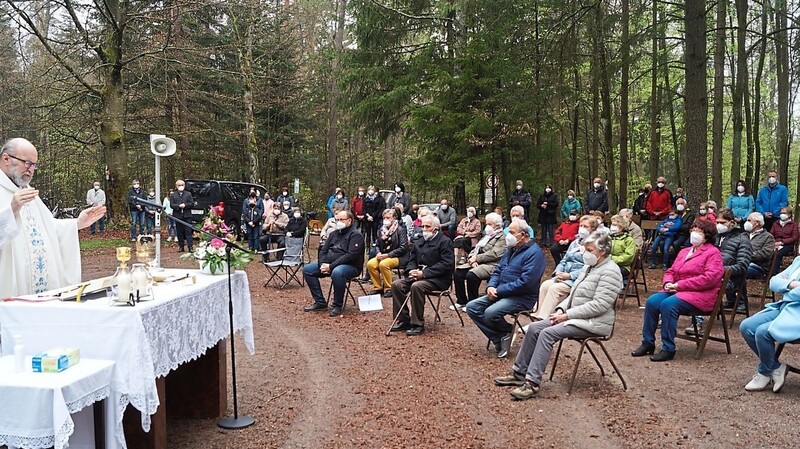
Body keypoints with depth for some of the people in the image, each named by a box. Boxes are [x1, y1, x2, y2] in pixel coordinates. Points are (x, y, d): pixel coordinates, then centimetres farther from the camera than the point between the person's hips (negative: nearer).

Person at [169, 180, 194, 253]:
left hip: (186, 215, -1)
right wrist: (179, 206, -17)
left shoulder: (188, 194, 6)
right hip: (177, 216, 1)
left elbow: (192, 203, 1)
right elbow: (171, 205, -1)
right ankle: (181, 246, 14)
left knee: (188, 231, -4)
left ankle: (190, 246, -5)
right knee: (179, 232, 7)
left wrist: (185, 205, -15)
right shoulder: (173, 195, 7)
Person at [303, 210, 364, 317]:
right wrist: (323, 264, -8)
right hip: (329, 264, 8)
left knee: (337, 272, -41)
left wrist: (331, 266, -23)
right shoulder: (334, 233, 16)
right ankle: (320, 302, 1)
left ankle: (337, 306, -22)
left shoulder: (356, 235, -9)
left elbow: (351, 256, -20)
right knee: (307, 269, -2)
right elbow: (323, 250, 15)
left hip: (351, 266, -8)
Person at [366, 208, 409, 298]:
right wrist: (378, 253, -5)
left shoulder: (400, 230, -7)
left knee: (383, 264, -34)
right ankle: (378, 287, -6)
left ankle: (389, 288, -16)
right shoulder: (381, 230, 12)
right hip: (383, 256, 6)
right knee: (370, 263, -22)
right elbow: (377, 245, 19)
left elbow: (403, 248, -14)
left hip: (399, 257, -6)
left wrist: (387, 255, -18)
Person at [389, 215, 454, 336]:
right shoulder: (419, 242, 18)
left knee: (416, 286, -34)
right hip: (418, 275, 8)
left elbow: (447, 264, -16)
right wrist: (411, 270, -7)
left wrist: (424, 273, -21)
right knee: (396, 285, -12)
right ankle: (403, 320, -5)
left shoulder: (445, 242, -6)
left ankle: (418, 324, -23)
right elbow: (412, 260, 19)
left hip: (438, 279, -8)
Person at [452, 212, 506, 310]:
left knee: (471, 275, -31)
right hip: (476, 263, 9)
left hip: (490, 265, -9)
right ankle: (461, 301, 1)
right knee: (457, 273, -9)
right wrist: (472, 259, -4)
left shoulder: (502, 238, -4)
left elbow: (494, 254, -17)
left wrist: (476, 258, -16)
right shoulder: (486, 237, 24)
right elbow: (475, 249, 19)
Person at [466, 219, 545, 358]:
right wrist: (491, 286, -5)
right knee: (472, 307, -4)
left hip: (522, 297, -9)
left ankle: (507, 332, 2)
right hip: (501, 294, 9)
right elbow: (498, 271, 17)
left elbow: (525, 283, -24)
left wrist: (498, 291, -20)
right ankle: (499, 339, -3)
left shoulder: (534, 253, -16)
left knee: (490, 313, -30)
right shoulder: (511, 249, 13)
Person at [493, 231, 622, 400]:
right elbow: (574, 295, 19)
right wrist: (561, 309, -1)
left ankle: (532, 383, -24)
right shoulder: (589, 267, 15)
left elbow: (599, 305, -23)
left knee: (547, 333, -26)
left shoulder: (609, 271, -15)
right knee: (534, 328, -4)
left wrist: (567, 315, -21)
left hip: (594, 323, -9)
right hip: (576, 317, 9)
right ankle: (519, 373, 2)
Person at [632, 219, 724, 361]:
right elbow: (670, 271, 22)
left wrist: (680, 285, -18)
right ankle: (648, 343, -11)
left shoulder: (713, 252, -2)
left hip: (700, 295, -7)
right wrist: (668, 283, -4)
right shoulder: (684, 251, 22)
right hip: (677, 291, 7)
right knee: (652, 301, -18)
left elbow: (709, 278, -16)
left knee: (668, 304, -32)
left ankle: (668, 349, -24)